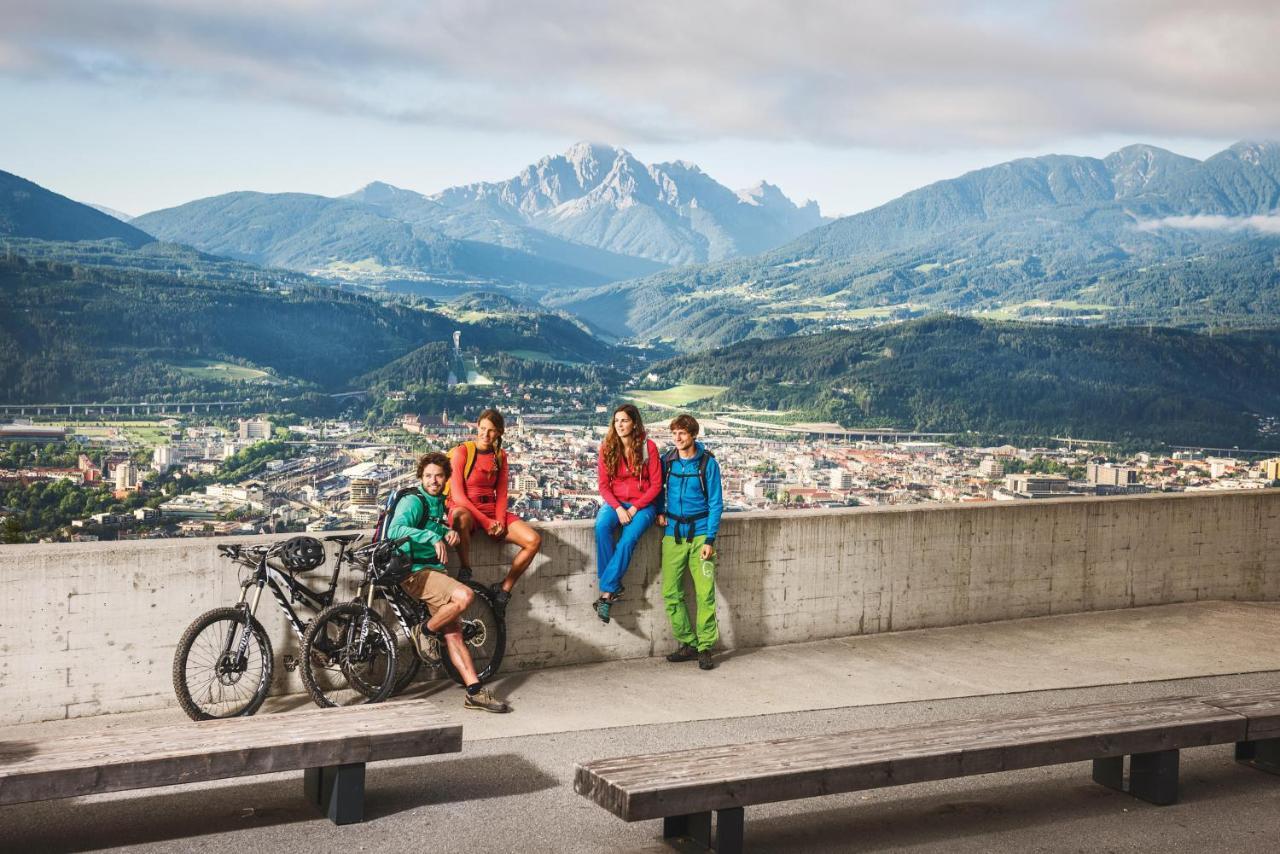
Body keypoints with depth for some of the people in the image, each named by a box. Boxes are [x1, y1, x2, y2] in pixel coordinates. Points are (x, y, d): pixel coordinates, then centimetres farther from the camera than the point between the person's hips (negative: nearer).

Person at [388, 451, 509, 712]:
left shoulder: (437, 502, 15)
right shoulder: (413, 501, -11)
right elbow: (395, 529, -28)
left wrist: (448, 532, 11)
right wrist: (434, 538, -36)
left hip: (434, 571, 8)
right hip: (416, 572, -8)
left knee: (454, 633, 3)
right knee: (464, 595, -29)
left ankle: (475, 692, 2)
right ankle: (424, 631, -8)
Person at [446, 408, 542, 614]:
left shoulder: (500, 456, 12)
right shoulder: (462, 452, -5)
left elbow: (501, 493, 10)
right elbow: (457, 494, -12)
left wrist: (499, 520, -10)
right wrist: (485, 521, -18)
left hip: (492, 510, 5)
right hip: (465, 508, -5)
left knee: (534, 540, -18)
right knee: (460, 516, -45)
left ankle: (503, 589, -3)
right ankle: (465, 571, -24)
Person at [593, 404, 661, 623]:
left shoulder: (648, 447, -5)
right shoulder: (607, 447, 2)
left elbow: (656, 485, -4)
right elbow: (603, 484, 1)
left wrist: (634, 508, -14)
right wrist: (618, 508, -15)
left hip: (642, 504, -2)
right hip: (616, 502, 2)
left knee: (628, 539, -30)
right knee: (601, 526, -31)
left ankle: (606, 592, -25)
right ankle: (615, 587, -26)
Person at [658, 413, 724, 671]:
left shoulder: (708, 463, -4)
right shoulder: (667, 461, 5)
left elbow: (716, 503, -4)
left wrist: (710, 539, -11)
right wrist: (660, 511, 7)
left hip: (700, 533, -3)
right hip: (673, 533, 3)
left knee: (705, 594, -6)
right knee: (671, 593, -1)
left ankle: (705, 647, 3)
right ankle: (688, 643, 12)